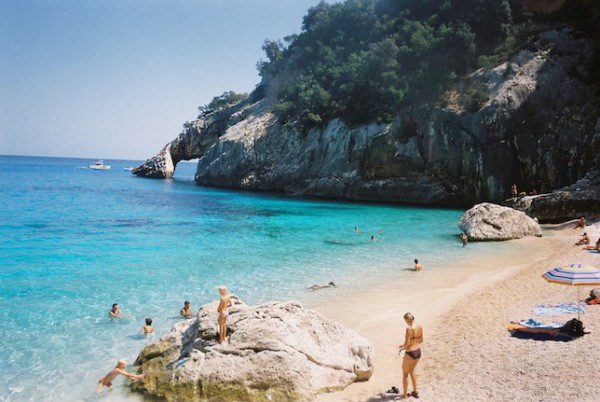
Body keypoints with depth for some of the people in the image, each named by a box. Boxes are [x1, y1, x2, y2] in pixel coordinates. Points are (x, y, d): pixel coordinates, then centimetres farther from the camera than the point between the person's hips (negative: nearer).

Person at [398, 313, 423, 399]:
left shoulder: (409, 329, -22)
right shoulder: (420, 327, -2)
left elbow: (406, 344, -20)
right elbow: (421, 340, 10)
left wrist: (402, 347, 1)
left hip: (410, 354, -7)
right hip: (418, 352, 7)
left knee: (405, 374, 14)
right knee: (411, 371, 29)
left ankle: (405, 395, 23)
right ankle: (415, 391, 36)